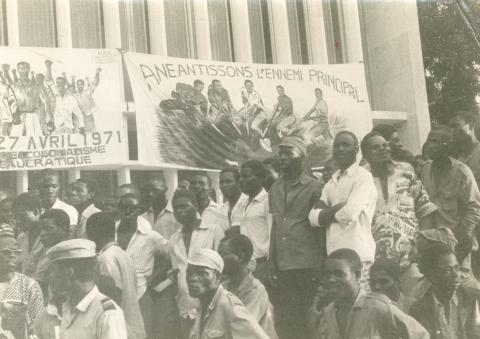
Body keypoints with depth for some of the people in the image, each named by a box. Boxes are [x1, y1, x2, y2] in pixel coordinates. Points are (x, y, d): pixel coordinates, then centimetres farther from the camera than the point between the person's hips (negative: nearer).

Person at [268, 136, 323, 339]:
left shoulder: (314, 188, -1)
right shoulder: (274, 190, 15)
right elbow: (274, 227, 14)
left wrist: (320, 267, -7)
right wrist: (272, 265, 7)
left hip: (305, 268, -5)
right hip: (281, 267, 5)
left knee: (303, 321, -2)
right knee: (282, 321, 6)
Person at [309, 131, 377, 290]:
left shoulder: (363, 177, -3)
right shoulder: (331, 182, 19)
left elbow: (350, 213, -17)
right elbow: (313, 217, 9)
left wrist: (327, 213, 2)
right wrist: (337, 210, -7)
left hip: (357, 257, -6)